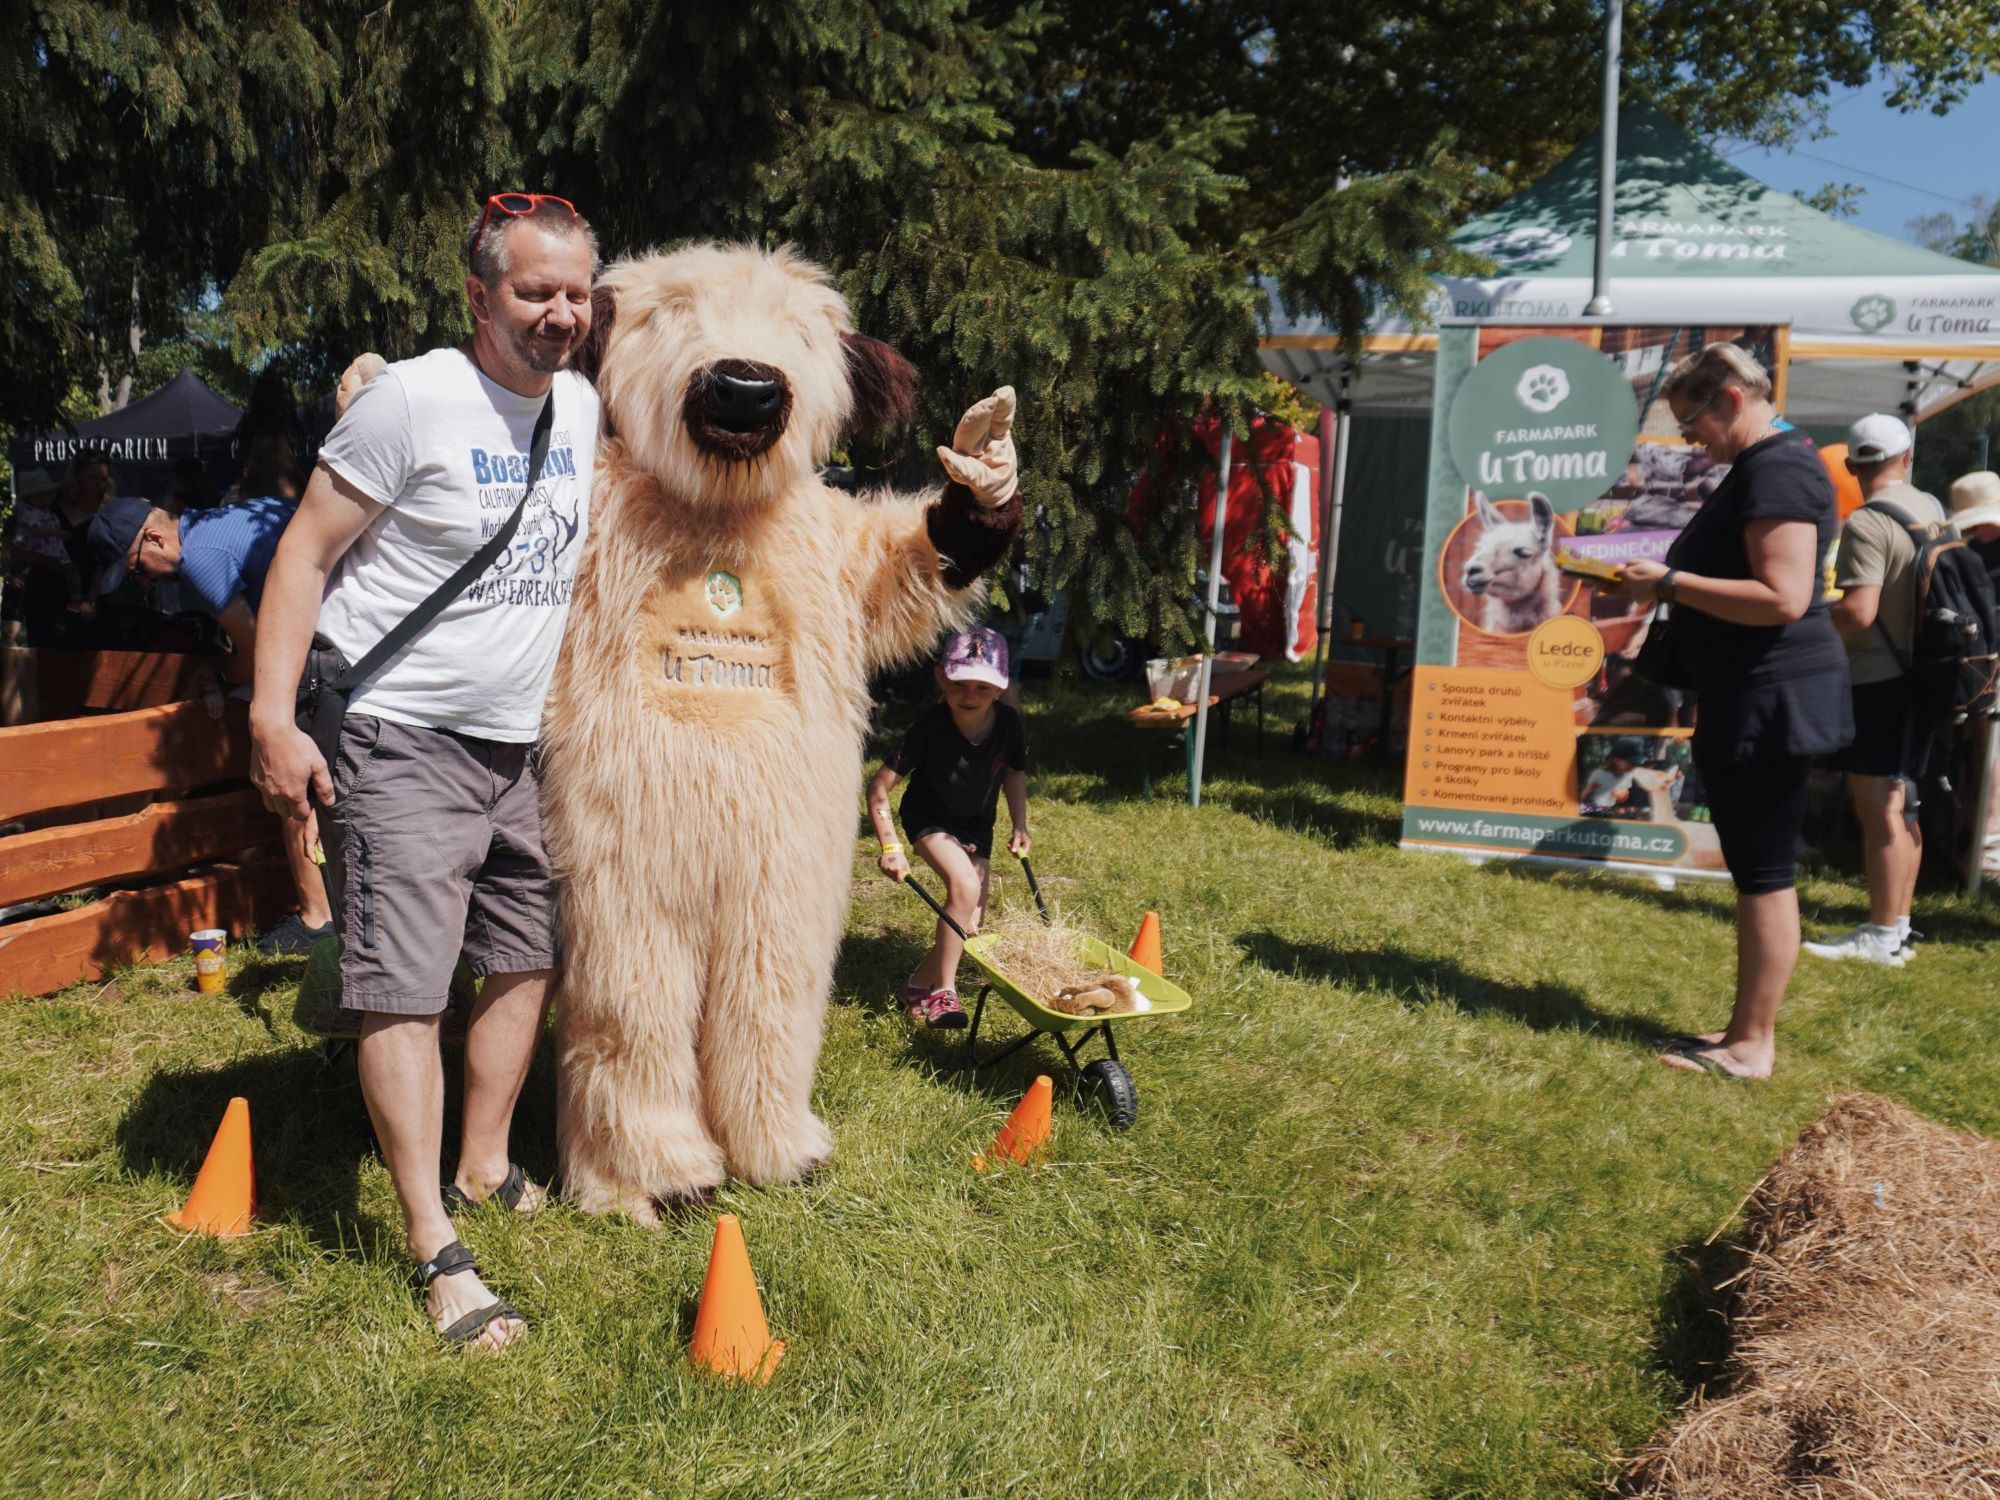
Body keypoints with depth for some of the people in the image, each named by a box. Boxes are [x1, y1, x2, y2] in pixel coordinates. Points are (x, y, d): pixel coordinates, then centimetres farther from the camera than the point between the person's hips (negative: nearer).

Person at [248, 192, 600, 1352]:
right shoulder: (415, 399, -14)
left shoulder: (582, 405, 7)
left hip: (522, 743, 8)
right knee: (406, 987, -7)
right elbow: (305, 557, -12)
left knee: (530, 959, 15)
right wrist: (274, 717, -18)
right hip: (404, 743, -7)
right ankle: (436, 1248, -1)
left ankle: (485, 1166, 33)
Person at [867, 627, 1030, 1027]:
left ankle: (921, 982, 23)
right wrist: (890, 847, -33)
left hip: (977, 822, 4)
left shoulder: (1009, 724, -24)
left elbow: (1015, 772, -1)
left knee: (971, 923, 0)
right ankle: (943, 991, -18)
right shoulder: (931, 725, -32)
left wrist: (1020, 826, -8)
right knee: (965, 885, -29)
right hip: (929, 817, -4)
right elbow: (879, 788, -27)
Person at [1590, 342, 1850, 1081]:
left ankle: (1753, 1045, 4)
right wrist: (1668, 584, 13)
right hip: (1749, 696, 11)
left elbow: (1782, 598, -26)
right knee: (1756, 866, 14)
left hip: (1772, 698, -11)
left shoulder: (1777, 469, -17)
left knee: (1764, 870, -4)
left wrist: (1671, 583, -19)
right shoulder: (1763, 465, 17)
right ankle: (1746, 1029, 23)